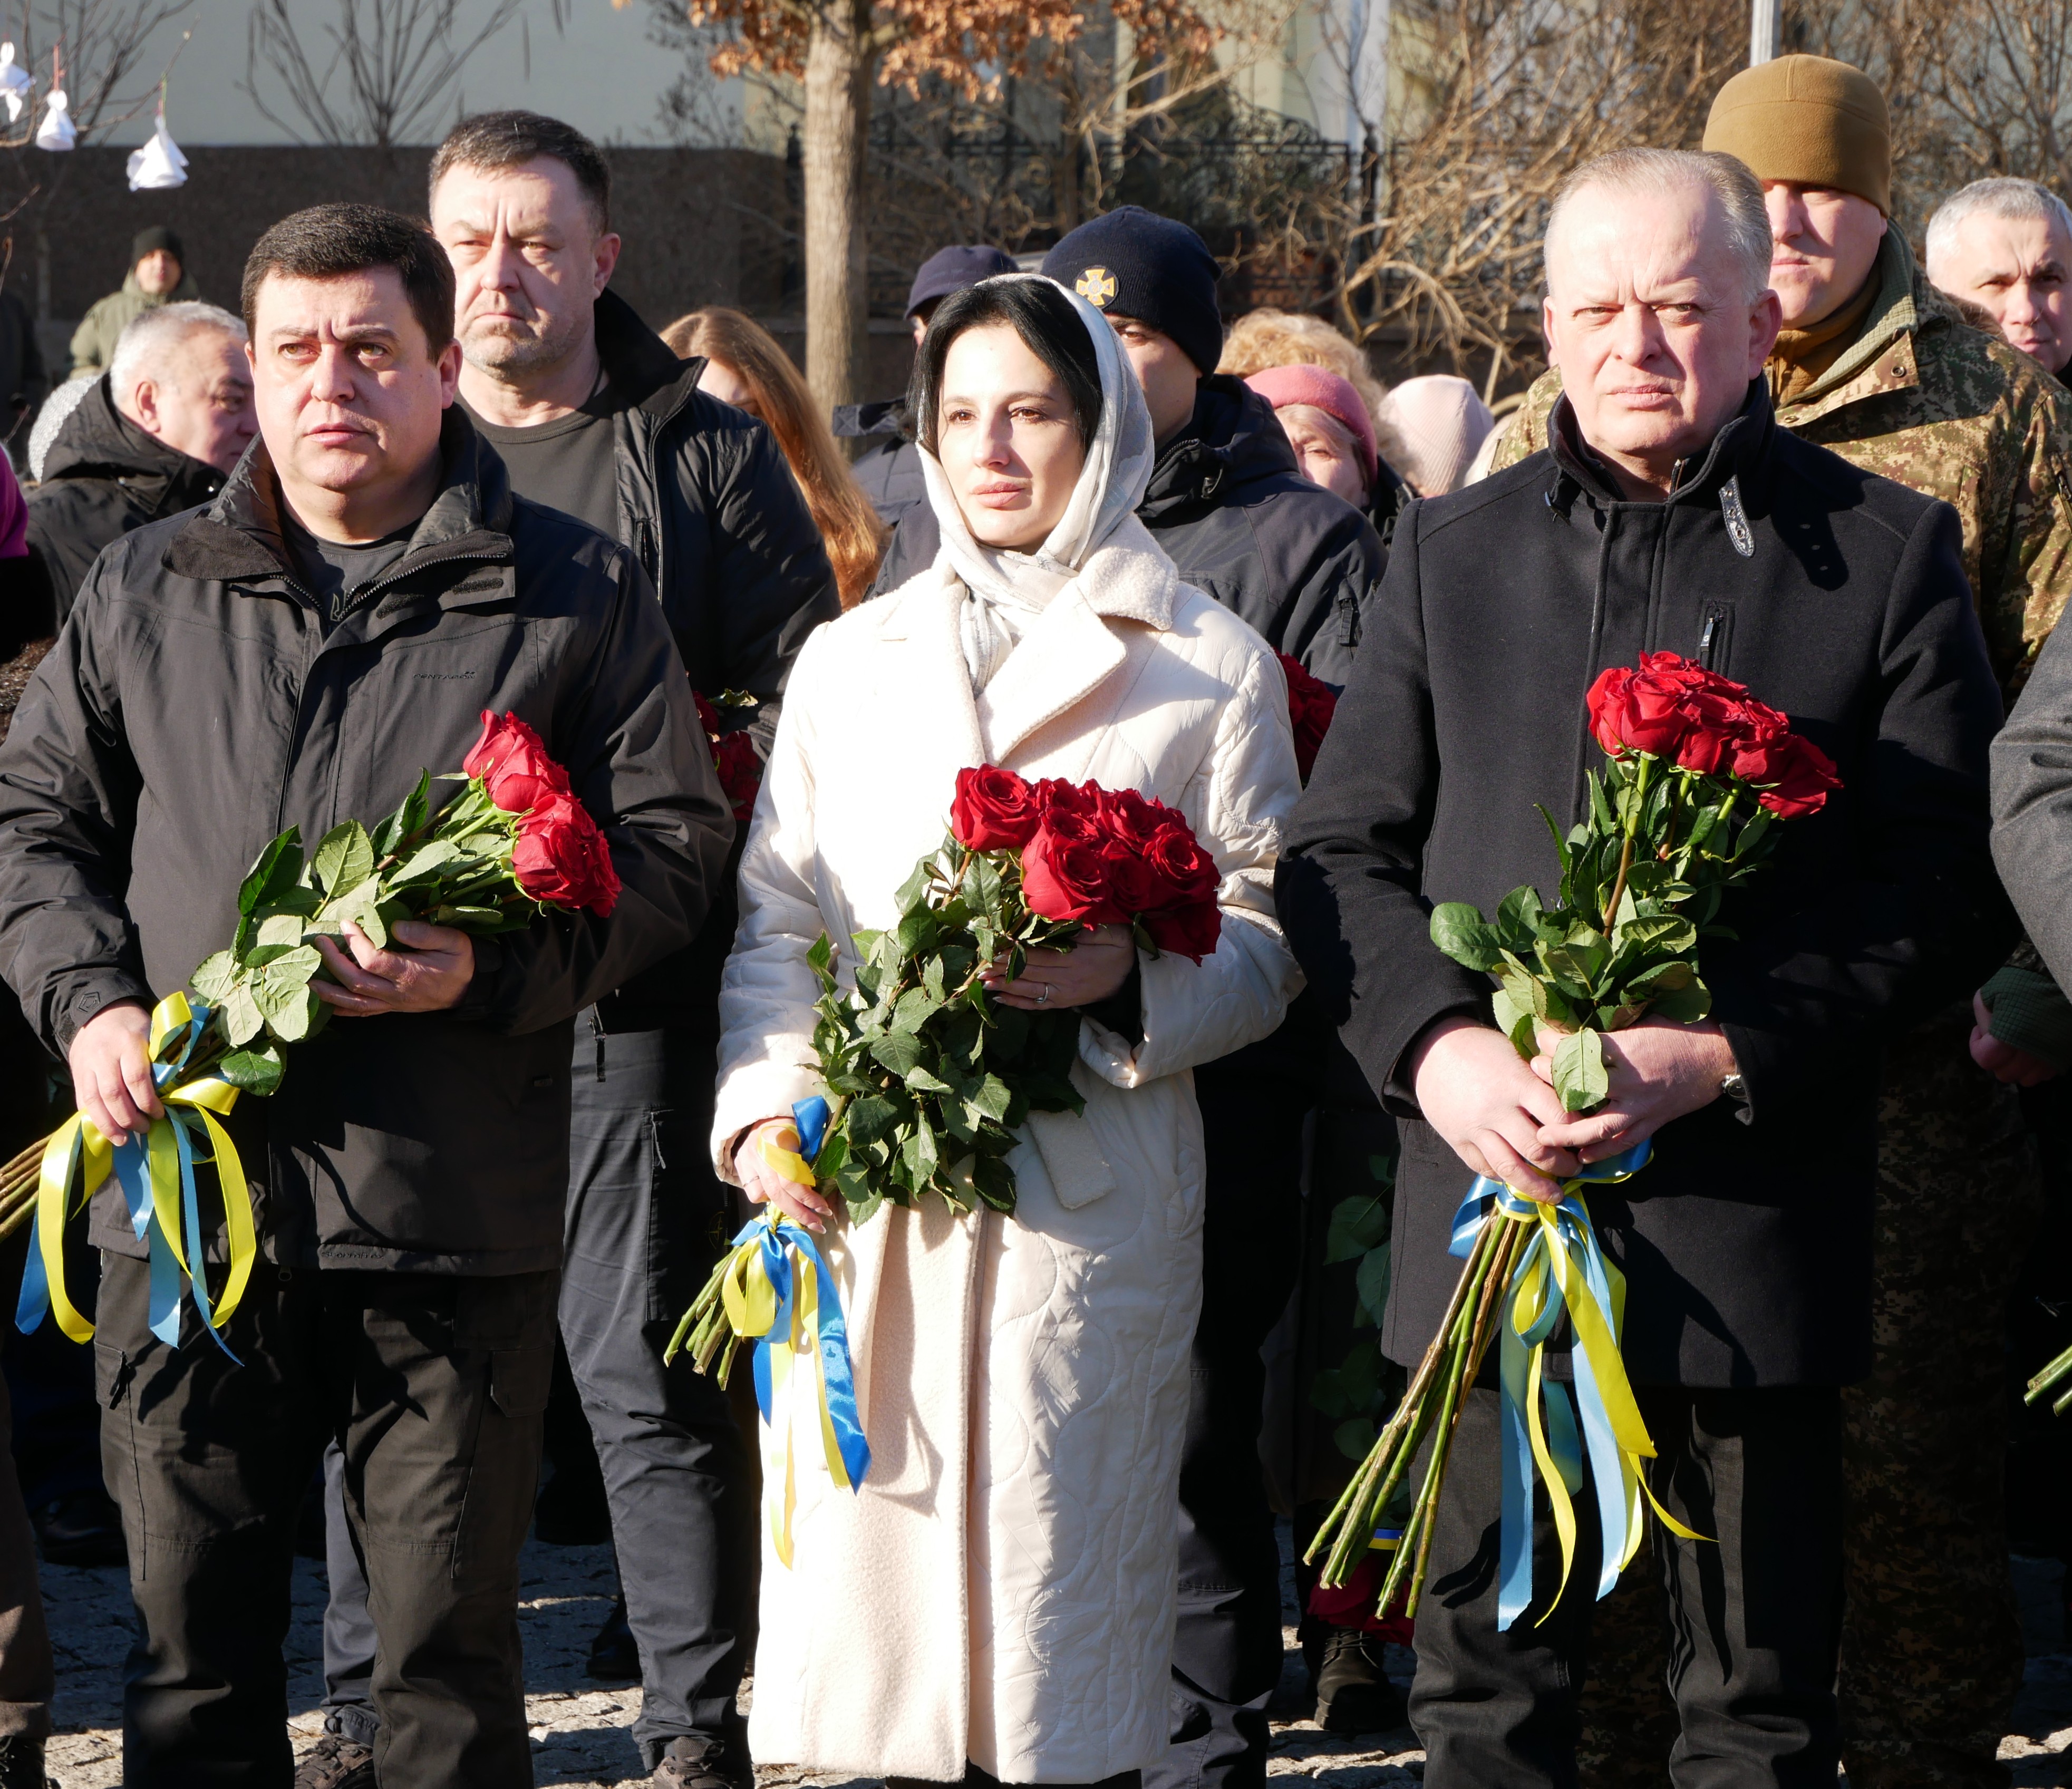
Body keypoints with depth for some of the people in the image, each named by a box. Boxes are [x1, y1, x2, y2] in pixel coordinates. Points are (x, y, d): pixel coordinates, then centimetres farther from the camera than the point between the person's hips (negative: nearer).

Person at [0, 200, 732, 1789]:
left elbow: (672, 839, 1)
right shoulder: (148, 592, 13)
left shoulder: (577, 595, 4)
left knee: (450, 1648, 3)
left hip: (455, 1211, -3)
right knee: (193, 1633, 9)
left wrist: (491, 972, -14)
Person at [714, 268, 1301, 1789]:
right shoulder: (848, 660, 17)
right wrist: (765, 1108, -1)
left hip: (1089, 1191, -3)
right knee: (879, 1575, -1)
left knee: (1063, 1610, -4)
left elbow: (1270, 937, 3)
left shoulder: (1209, 664, 7)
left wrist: (1128, 976, -16)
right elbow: (776, 920, 14)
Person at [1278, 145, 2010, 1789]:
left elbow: (1953, 883, -3)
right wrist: (1433, 1043, -8)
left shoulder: (1886, 551, 3)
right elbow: (1340, 851, 12)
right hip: (1490, 1194, 3)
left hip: (1754, 1207, -2)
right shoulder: (1454, 552, 13)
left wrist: (1723, 1054, -15)